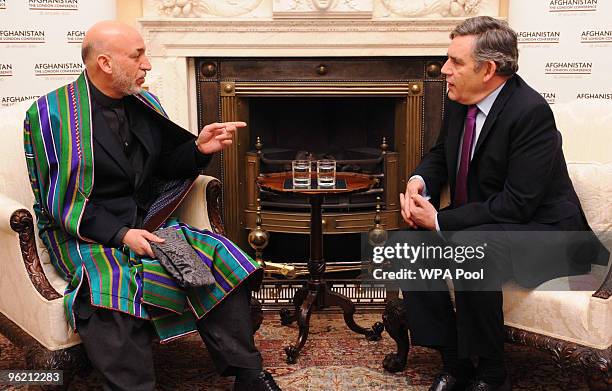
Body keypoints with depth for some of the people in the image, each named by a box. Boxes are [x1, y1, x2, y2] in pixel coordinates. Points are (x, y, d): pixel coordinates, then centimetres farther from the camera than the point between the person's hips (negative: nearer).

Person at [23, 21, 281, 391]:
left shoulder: (145, 104, 9)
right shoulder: (51, 114, -9)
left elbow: (164, 166, 16)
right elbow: (61, 202, -11)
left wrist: (199, 148, -6)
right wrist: (120, 234, -21)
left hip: (147, 223, 5)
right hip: (84, 234, -5)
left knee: (219, 256, -17)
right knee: (113, 288, -37)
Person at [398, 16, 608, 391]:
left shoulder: (530, 112, -24)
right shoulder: (459, 102, -1)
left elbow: (518, 203, -26)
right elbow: (440, 154, 16)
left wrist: (441, 220, -23)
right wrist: (420, 181, -8)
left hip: (542, 231, -8)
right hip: (477, 225, 8)